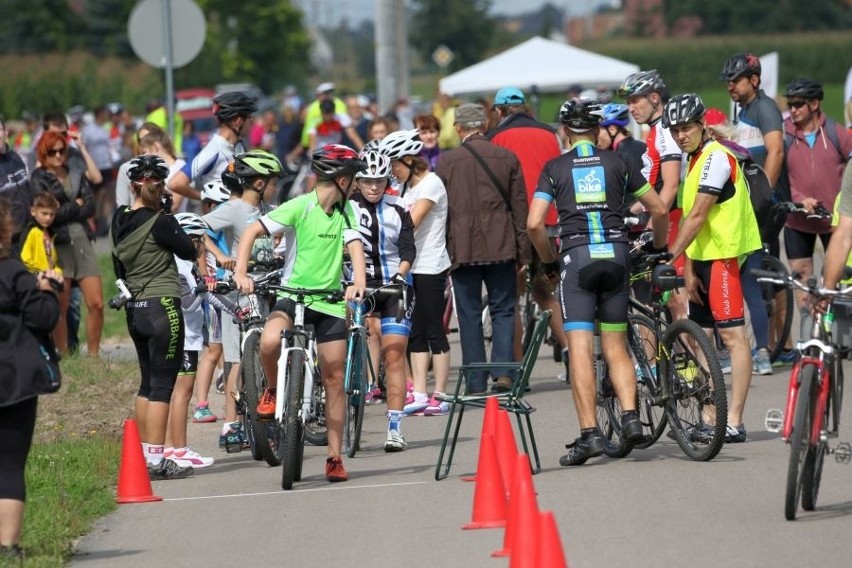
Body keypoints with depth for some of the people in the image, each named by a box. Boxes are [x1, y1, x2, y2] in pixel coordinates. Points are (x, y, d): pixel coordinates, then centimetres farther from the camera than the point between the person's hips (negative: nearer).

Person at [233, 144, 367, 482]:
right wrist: (241, 273, -27)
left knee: (334, 379, 4)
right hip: (293, 294, -4)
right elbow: (252, 232, -13)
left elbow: (354, 246, -5)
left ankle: (335, 457, 12)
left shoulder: (345, 212, 7)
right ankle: (273, 390, -1)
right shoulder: (299, 207, -9)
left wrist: (359, 281, -25)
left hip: (330, 302, 4)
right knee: (269, 341, -34)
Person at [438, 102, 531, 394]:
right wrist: (523, 251, 12)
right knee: (503, 310, 8)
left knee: (469, 314, 4)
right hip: (500, 247, 1)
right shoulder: (507, 158, 3)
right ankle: (503, 371, -9)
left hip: (462, 248, -1)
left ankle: (476, 383, 3)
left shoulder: (447, 161, -1)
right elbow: (520, 208, 5)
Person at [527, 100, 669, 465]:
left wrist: (549, 260, 12)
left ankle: (589, 434, -12)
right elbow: (659, 209, 13)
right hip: (616, 253, 2)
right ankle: (630, 416, -6)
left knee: (580, 349, -5)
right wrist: (659, 247, 30)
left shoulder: (555, 168, 6)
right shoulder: (617, 162, 11)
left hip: (576, 256, -2)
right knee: (616, 347, 13)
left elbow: (534, 224, -4)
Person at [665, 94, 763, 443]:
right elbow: (692, 217, 13)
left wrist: (671, 255, -18)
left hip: (723, 256, -10)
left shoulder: (716, 158, -13)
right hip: (703, 257, 10)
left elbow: (698, 215, -19)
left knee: (732, 335, -10)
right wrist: (689, 268, 7)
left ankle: (734, 422, -13)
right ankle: (710, 420, 13)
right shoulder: (695, 160, 17)